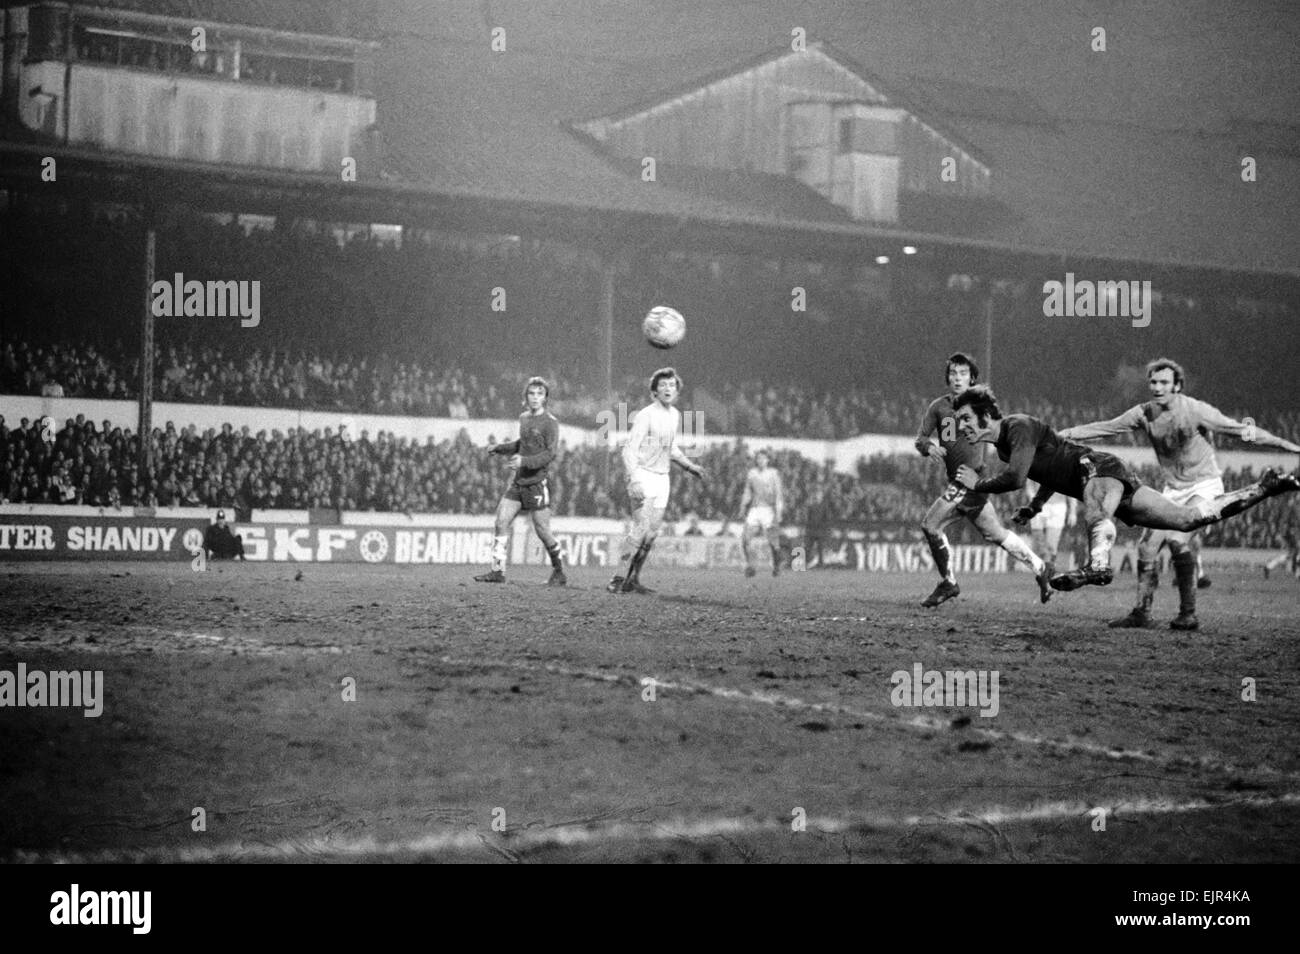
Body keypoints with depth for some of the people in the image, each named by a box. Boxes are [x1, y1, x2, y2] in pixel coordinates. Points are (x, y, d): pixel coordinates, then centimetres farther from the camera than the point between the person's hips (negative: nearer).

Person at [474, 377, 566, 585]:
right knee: (501, 522, -4)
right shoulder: (524, 418, 14)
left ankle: (559, 572, 15)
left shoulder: (550, 423, -8)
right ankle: (498, 570, -1)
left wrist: (524, 461, -27)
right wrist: (499, 448, 20)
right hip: (517, 481, 6)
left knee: (543, 531, -3)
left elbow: (550, 454, -16)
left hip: (536, 482, -6)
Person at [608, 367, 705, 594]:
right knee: (641, 530, -15)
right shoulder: (645, 415, -14)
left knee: (652, 532, 5)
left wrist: (689, 466, 15)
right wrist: (634, 481, -29)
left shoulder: (675, 415, 11)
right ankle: (621, 579, -12)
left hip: (662, 479, 7)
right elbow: (629, 449, -18)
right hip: (643, 476, -7)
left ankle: (633, 580, 11)